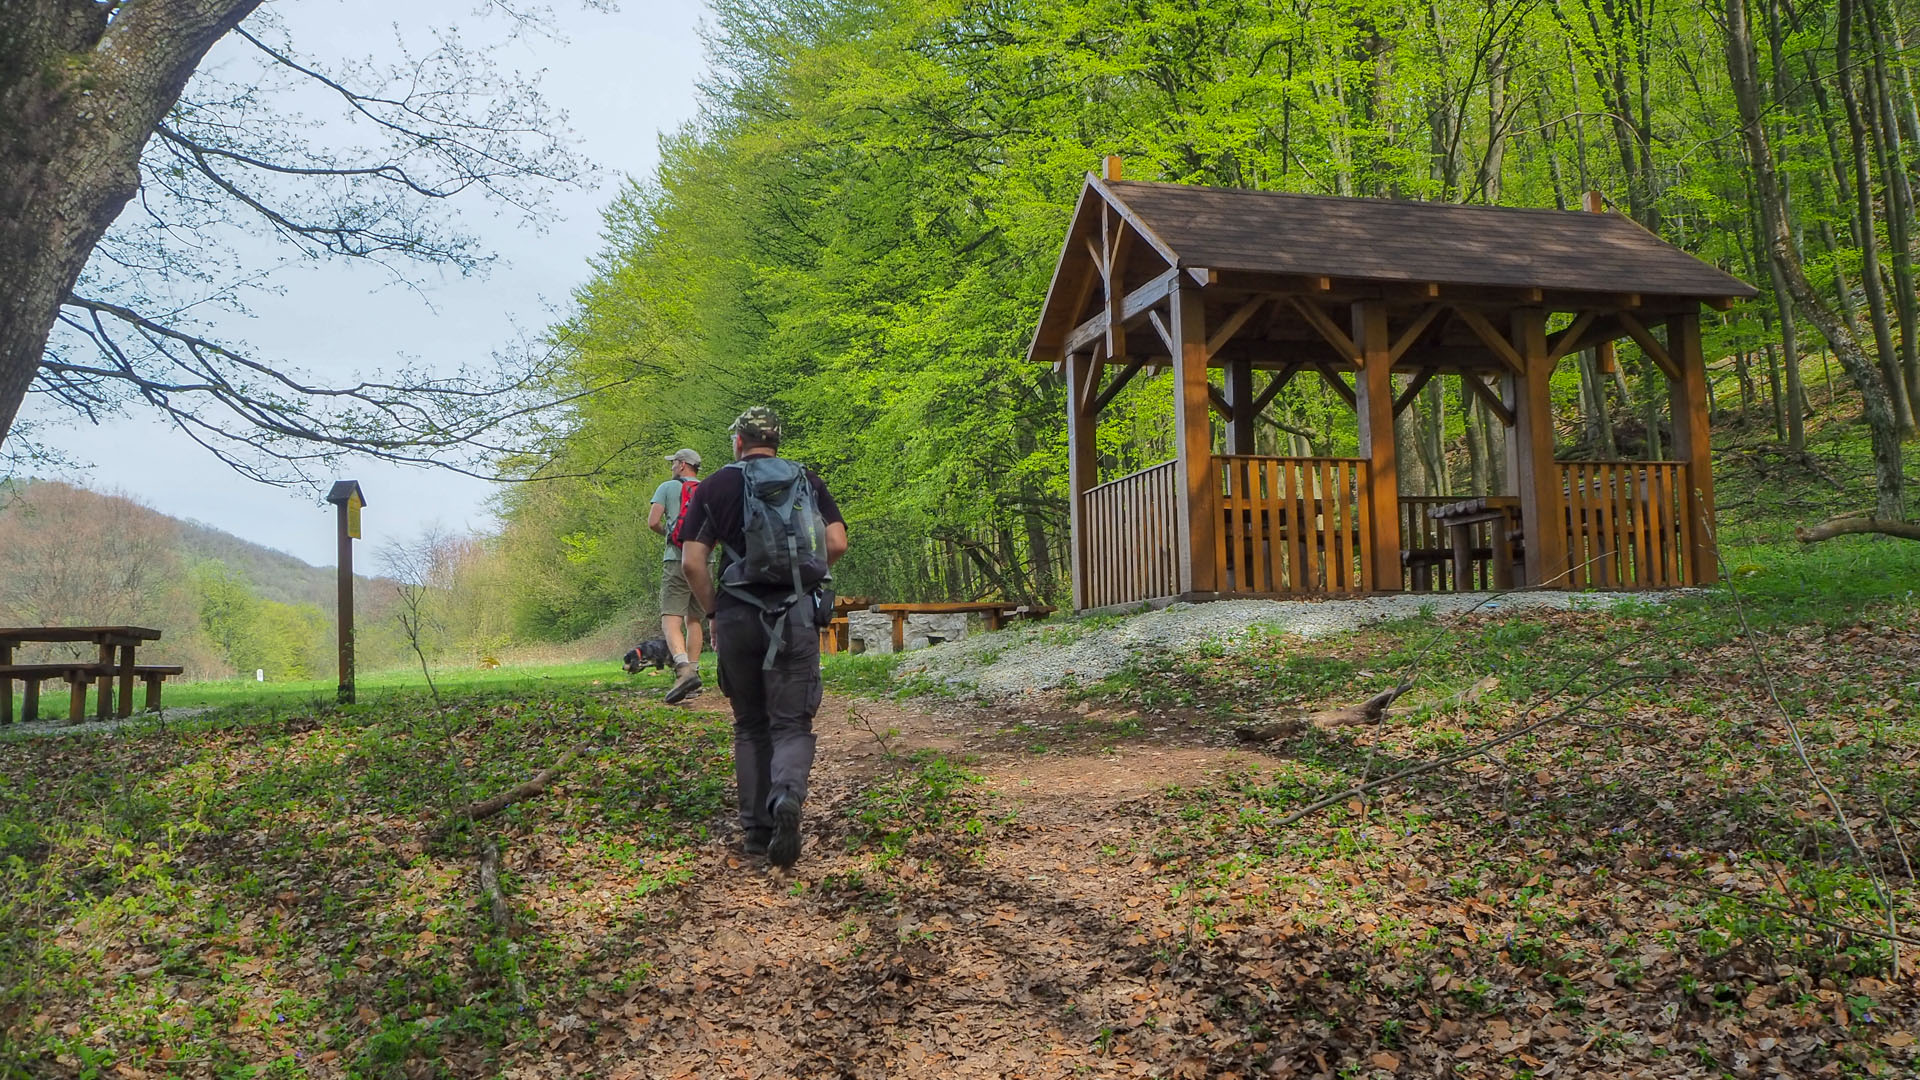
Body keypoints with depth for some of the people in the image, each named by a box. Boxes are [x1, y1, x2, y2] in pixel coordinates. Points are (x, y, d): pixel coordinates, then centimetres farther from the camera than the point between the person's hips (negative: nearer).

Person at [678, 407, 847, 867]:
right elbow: (837, 544, -1)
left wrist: (712, 613, 11)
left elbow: (693, 563, -1)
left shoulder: (715, 487, 6)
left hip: (738, 615, 0)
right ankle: (787, 794, -26)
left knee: (750, 726, 13)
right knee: (791, 723, 3)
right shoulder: (809, 483, 9)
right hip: (798, 615, 0)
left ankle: (757, 829, 13)